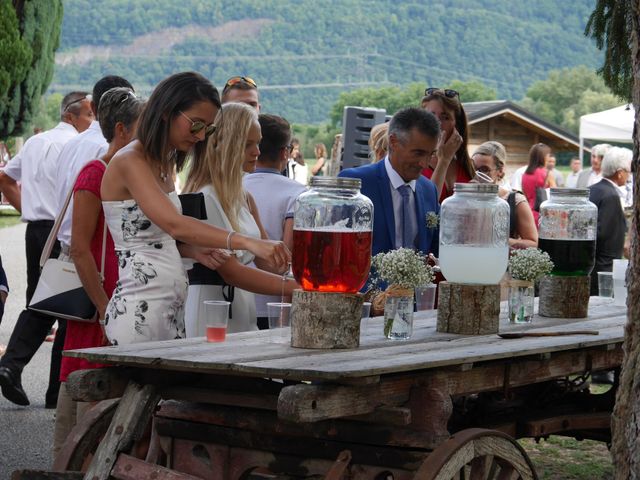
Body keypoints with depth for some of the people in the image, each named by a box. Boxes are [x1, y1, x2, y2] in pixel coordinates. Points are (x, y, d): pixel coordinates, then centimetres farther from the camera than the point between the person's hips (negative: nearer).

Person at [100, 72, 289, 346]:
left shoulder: (165, 163, 15)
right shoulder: (129, 162, -14)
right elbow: (173, 223, -29)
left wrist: (196, 251, 1)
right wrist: (247, 243, -38)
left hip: (172, 310, 9)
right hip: (139, 310, -9)